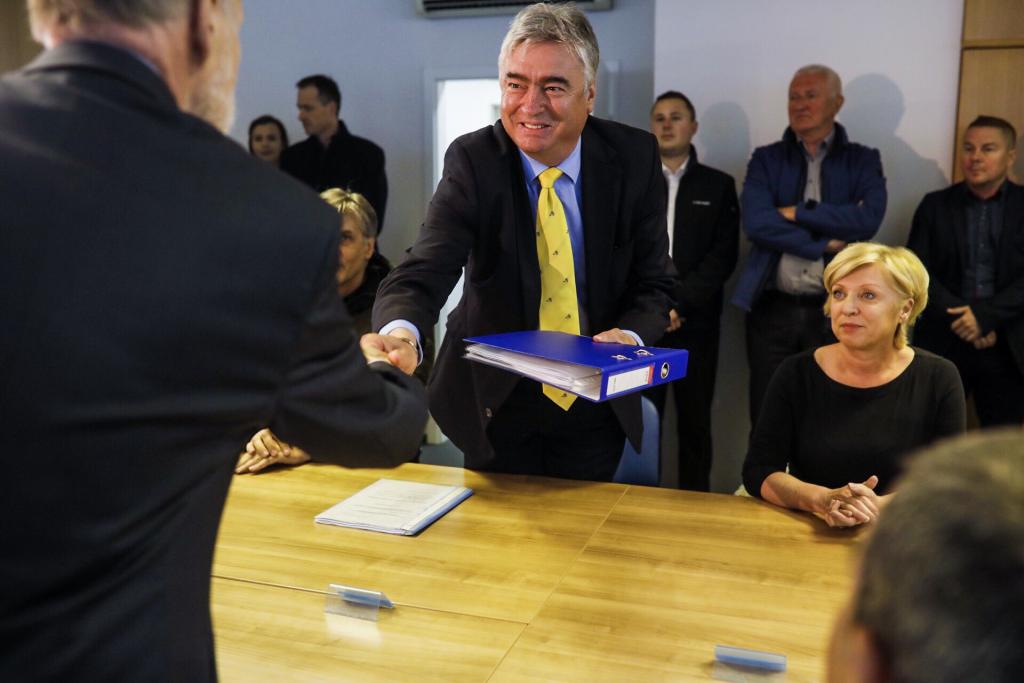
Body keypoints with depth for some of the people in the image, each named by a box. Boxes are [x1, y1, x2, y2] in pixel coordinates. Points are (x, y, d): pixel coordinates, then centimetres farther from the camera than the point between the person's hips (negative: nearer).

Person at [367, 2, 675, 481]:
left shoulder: (634, 158, -11)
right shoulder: (473, 161, -16)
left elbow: (653, 285, -4)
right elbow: (424, 272, -27)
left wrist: (630, 336, -26)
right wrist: (399, 335, -49)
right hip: (498, 403, -1)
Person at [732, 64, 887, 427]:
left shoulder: (863, 161, 6)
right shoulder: (766, 159, 7)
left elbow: (868, 219, -12)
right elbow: (756, 223, -10)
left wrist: (796, 213, -9)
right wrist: (825, 245, -12)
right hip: (772, 310, 1)